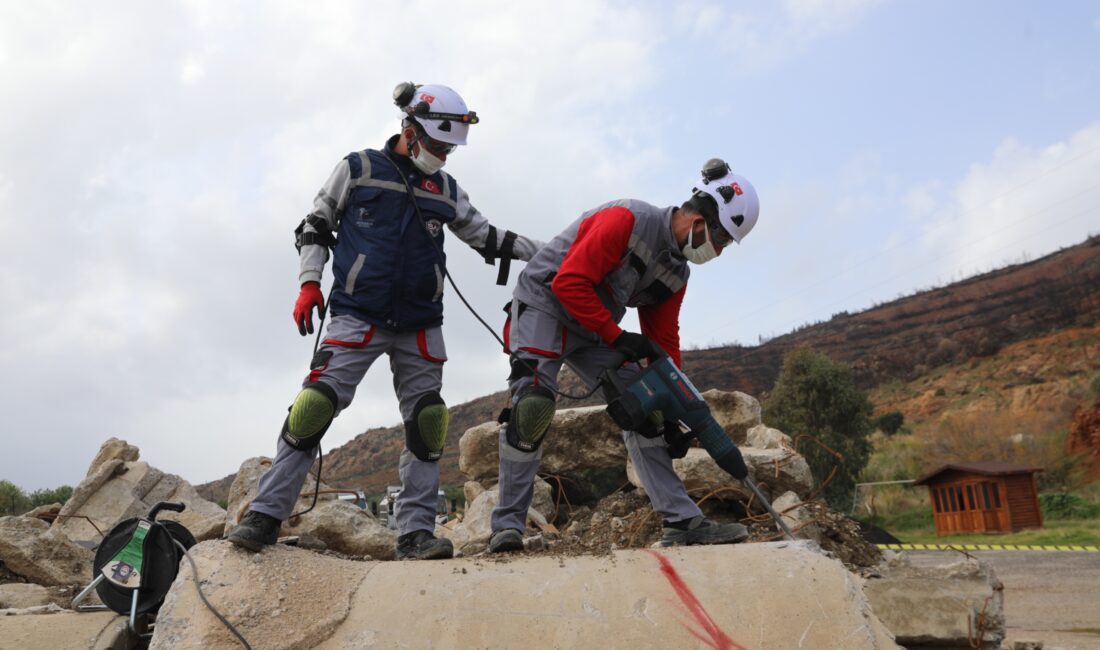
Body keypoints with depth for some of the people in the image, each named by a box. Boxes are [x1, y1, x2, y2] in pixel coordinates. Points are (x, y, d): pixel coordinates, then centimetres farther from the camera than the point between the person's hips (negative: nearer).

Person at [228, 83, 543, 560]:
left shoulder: (445, 190, 14)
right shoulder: (359, 169, 3)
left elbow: (485, 236, 19)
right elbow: (315, 226, 7)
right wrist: (309, 282, -5)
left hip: (420, 324, 4)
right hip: (357, 316, -4)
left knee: (427, 422, -2)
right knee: (314, 406, -13)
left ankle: (416, 532, 5)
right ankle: (265, 514, -1)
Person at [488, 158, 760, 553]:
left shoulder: (677, 273, 4)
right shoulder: (626, 220, -22)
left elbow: (664, 343, 8)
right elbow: (569, 283, -27)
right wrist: (618, 337, -22)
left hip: (595, 331, 8)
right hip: (543, 303, -8)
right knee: (533, 406, -23)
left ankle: (683, 522, 1)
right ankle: (507, 526, -9)